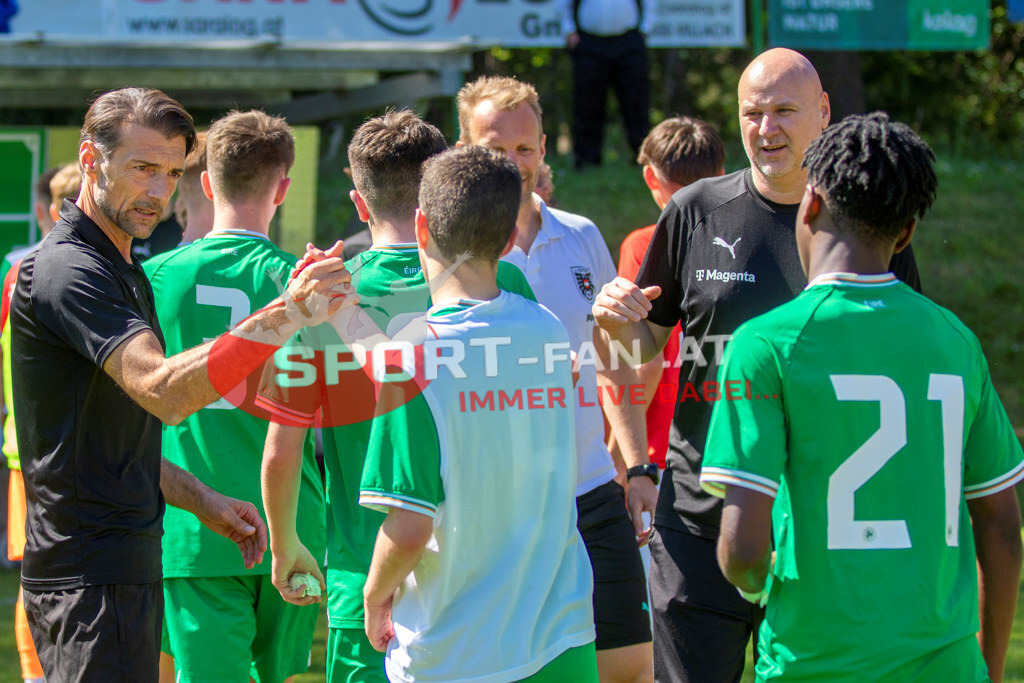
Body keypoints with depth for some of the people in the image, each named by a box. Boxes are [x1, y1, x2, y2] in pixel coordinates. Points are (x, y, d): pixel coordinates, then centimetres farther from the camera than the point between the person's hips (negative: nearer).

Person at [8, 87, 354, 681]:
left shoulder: (122, 270, 18)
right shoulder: (67, 270, -16)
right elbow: (163, 391, -32)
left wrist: (206, 503, 15)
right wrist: (283, 317, -41)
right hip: (90, 580, -10)